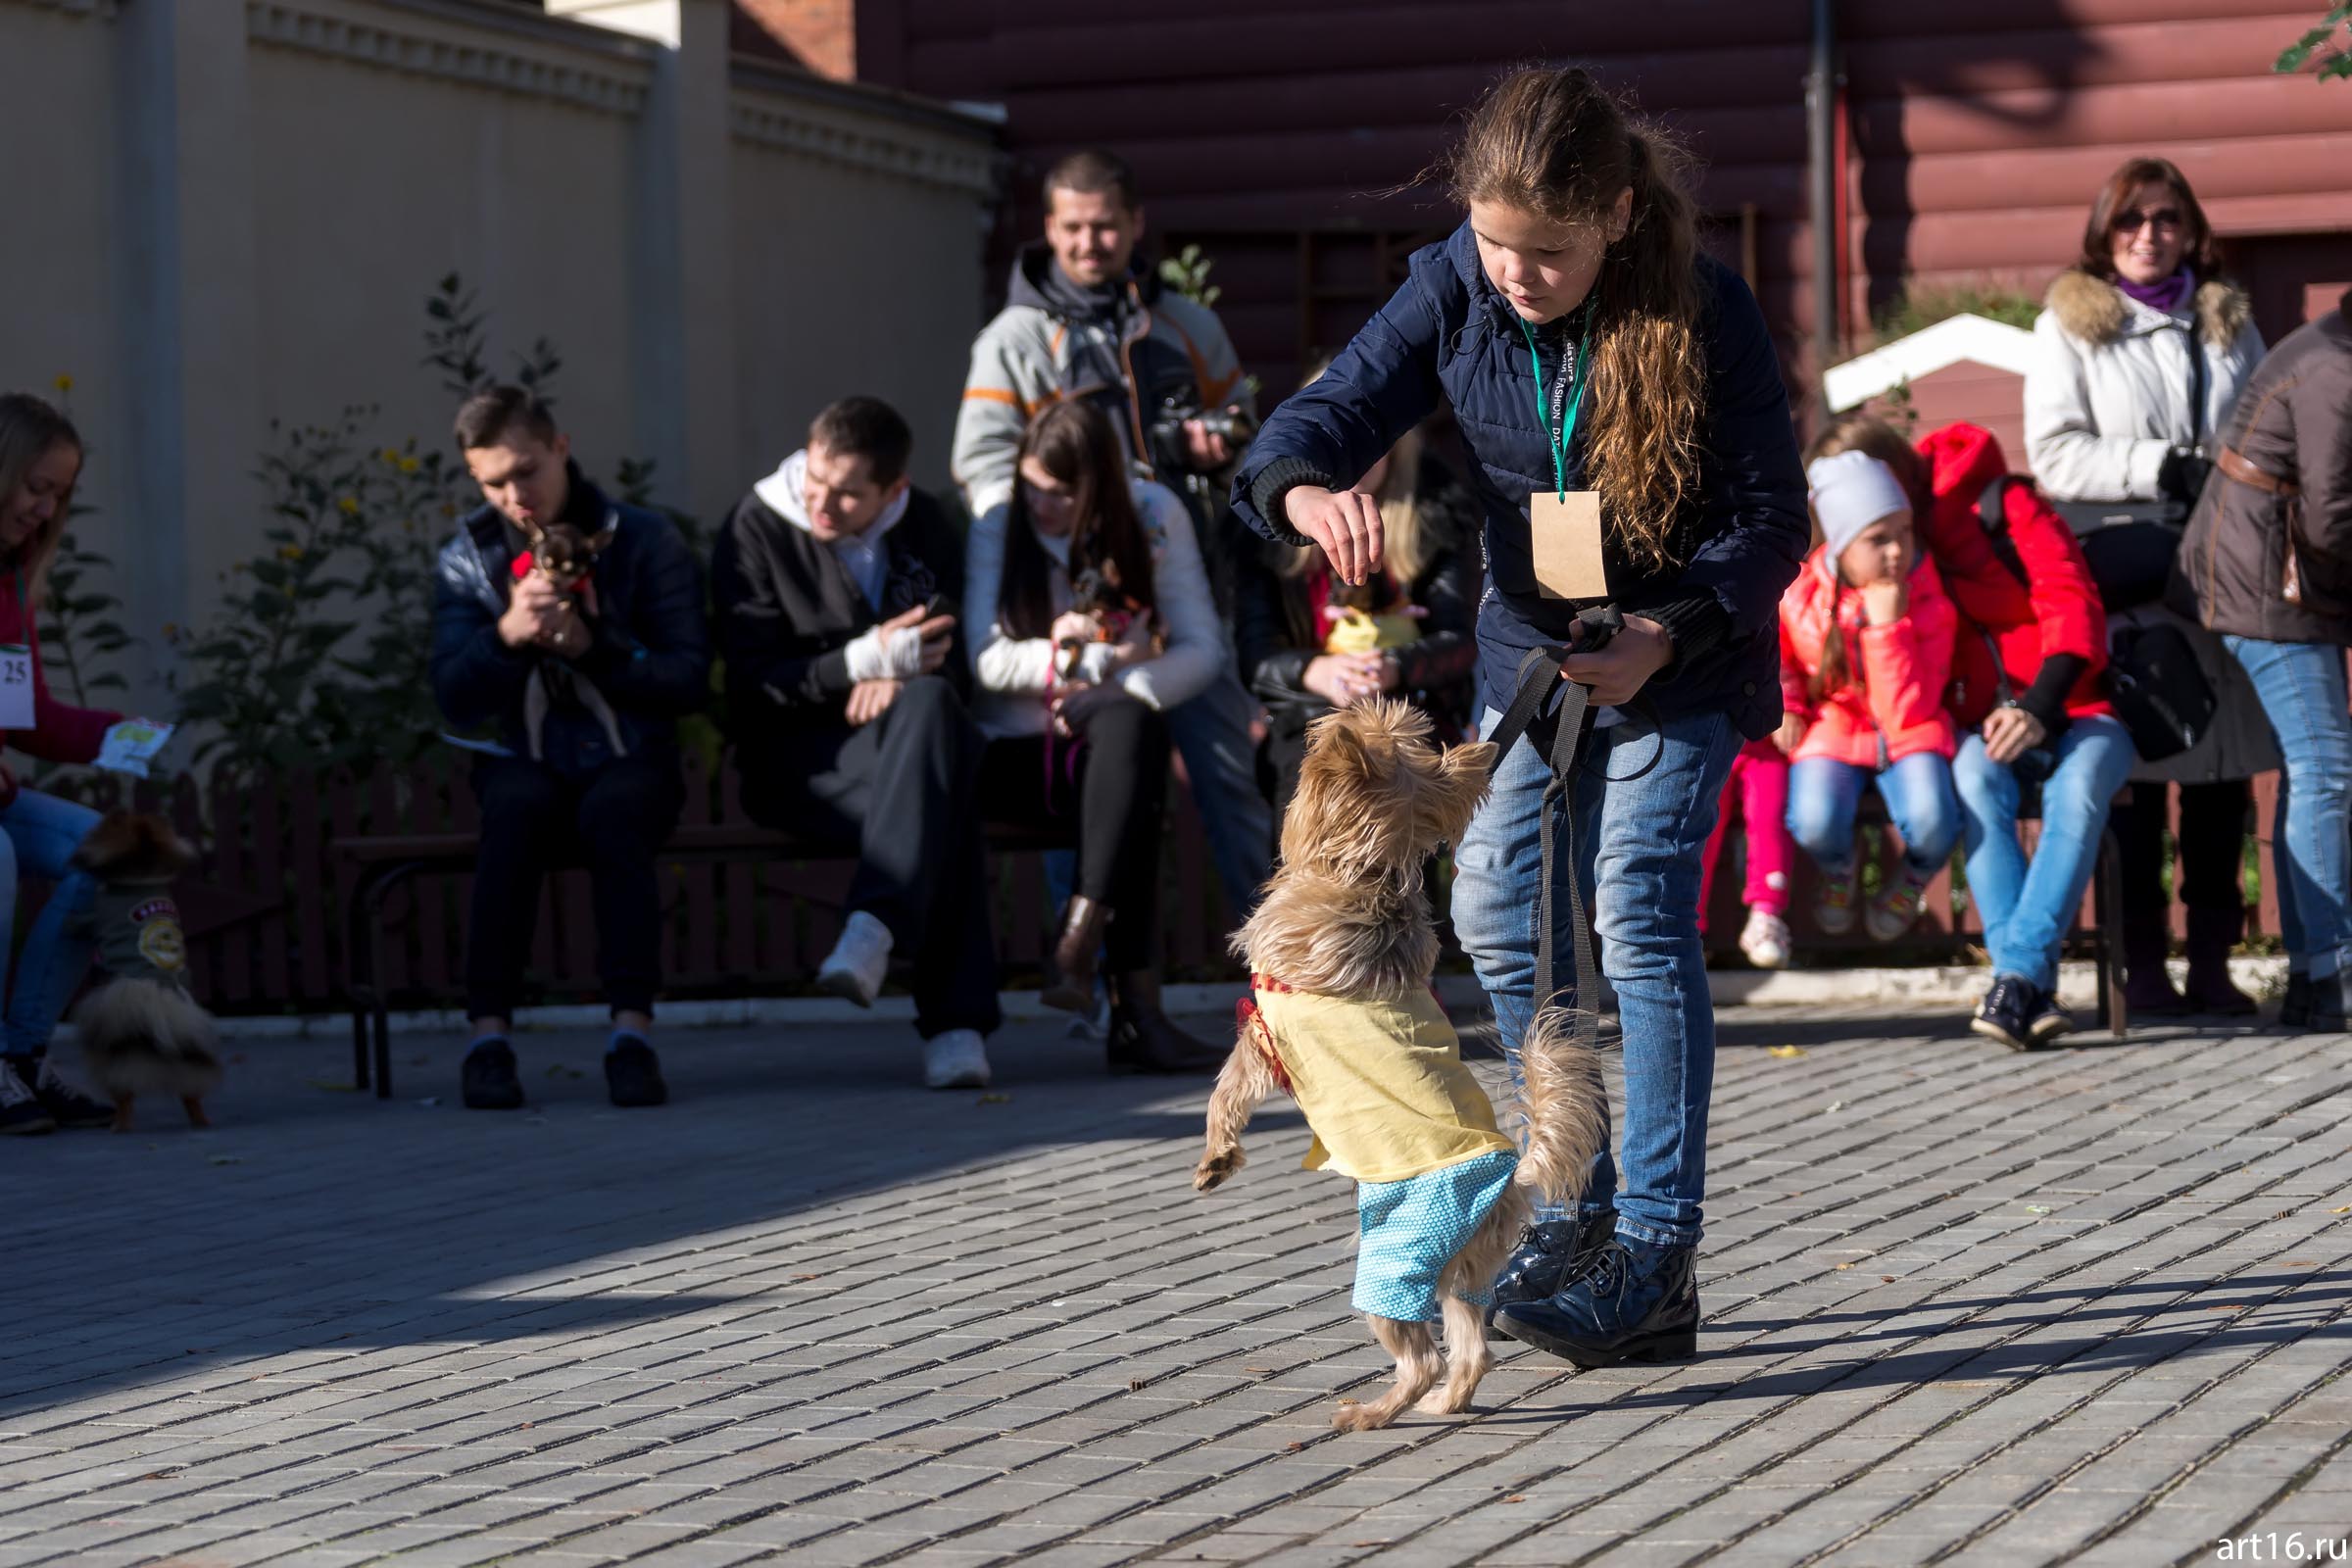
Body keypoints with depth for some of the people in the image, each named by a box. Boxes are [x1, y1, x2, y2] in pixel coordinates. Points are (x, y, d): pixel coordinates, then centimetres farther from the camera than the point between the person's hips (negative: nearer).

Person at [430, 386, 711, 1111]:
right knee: (516, 810, -34)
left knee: (612, 812, -36)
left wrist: (591, 648, -21)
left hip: (629, 760, -1)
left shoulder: (645, 542, 0)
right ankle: (488, 1033, -38)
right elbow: (453, 698, -2)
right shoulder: (467, 559, 7)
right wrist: (507, 634, -22)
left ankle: (632, 1028, -41)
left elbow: (690, 679, -6)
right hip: (524, 762, 1)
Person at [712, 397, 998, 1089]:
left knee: (929, 706, -38)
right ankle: (956, 1019, -44)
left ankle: (873, 929, -49)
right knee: (943, 806, -37)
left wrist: (900, 676, -13)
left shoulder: (928, 530, 11)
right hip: (795, 759, -3)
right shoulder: (757, 531, -1)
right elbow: (752, 684, -7)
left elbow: (965, 660, 11)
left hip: (912, 742, 3)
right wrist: (864, 661, -20)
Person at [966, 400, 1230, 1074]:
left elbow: (1203, 649, 0)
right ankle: (1136, 1006, -44)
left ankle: (1078, 947, -46)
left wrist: (1127, 689, -17)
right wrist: (1106, 661, -9)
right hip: (1015, 757, -1)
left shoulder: (1154, 518, 5)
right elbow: (983, 659, -8)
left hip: (1107, 747, 1)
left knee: (1130, 720, -36)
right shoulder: (998, 527, 2)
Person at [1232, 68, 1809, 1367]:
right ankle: (1576, 1211, 19)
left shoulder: (1705, 312, -21)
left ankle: (1657, 1258, -17)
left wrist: (1665, 636, -29)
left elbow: (1770, 521, -15)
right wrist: (1307, 489, -37)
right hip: (1523, 650, 5)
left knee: (1639, 912, -16)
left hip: (1676, 663, -5)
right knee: (1501, 916, 4)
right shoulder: (1454, 291, -10)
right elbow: (1333, 408, -13)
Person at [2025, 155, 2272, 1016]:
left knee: (2224, 772, 2)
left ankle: (2212, 964, 10)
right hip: (2124, 583, -3)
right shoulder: (2071, 325, 7)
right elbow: (2054, 454, -3)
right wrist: (2165, 469, -14)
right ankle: (2143, 967, 2)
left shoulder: (2228, 321, 18)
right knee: (2134, 775, -5)